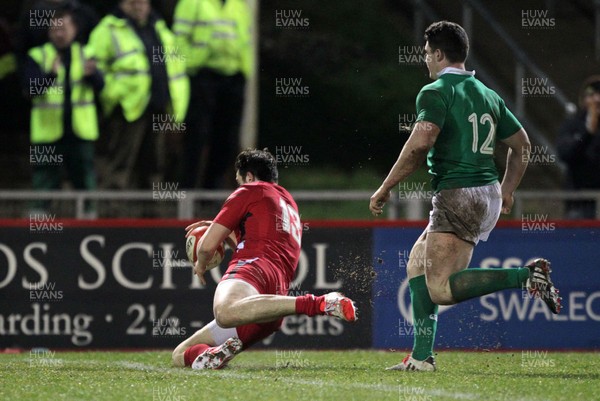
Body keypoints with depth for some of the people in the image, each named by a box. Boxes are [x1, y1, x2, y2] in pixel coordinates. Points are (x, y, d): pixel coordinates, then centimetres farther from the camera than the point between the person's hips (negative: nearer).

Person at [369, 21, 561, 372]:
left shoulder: (435, 92, -8)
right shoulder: (488, 95, 16)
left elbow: (420, 144, -22)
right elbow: (521, 145, 22)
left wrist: (384, 190, -14)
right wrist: (506, 192, 31)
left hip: (458, 195, -9)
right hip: (489, 196, 9)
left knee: (440, 289, -13)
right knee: (417, 262, 19)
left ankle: (527, 275, -23)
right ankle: (422, 357, 13)